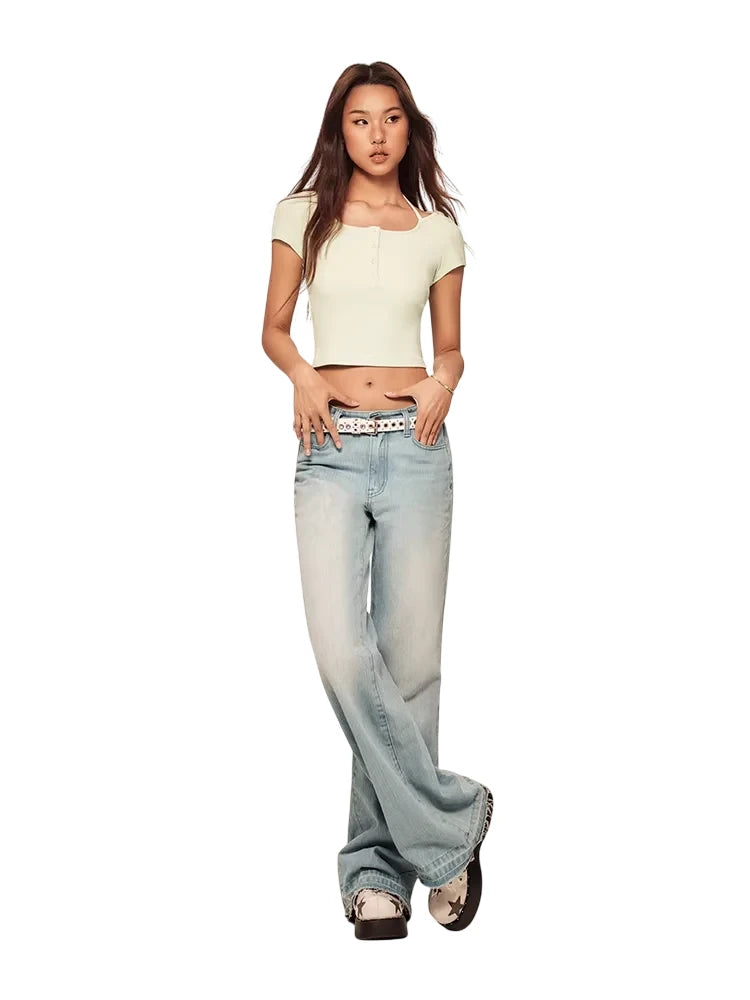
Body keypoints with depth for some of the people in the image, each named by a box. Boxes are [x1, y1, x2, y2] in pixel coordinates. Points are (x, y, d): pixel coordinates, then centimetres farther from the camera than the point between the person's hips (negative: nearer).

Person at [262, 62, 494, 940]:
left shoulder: (438, 232, 12)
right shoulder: (303, 215, 9)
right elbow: (274, 328, 13)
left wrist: (444, 383, -3)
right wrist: (303, 375, -7)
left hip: (414, 448, 1)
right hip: (332, 449, -1)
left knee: (408, 659, -1)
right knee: (341, 650, -19)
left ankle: (379, 866, 10)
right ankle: (447, 824, -3)